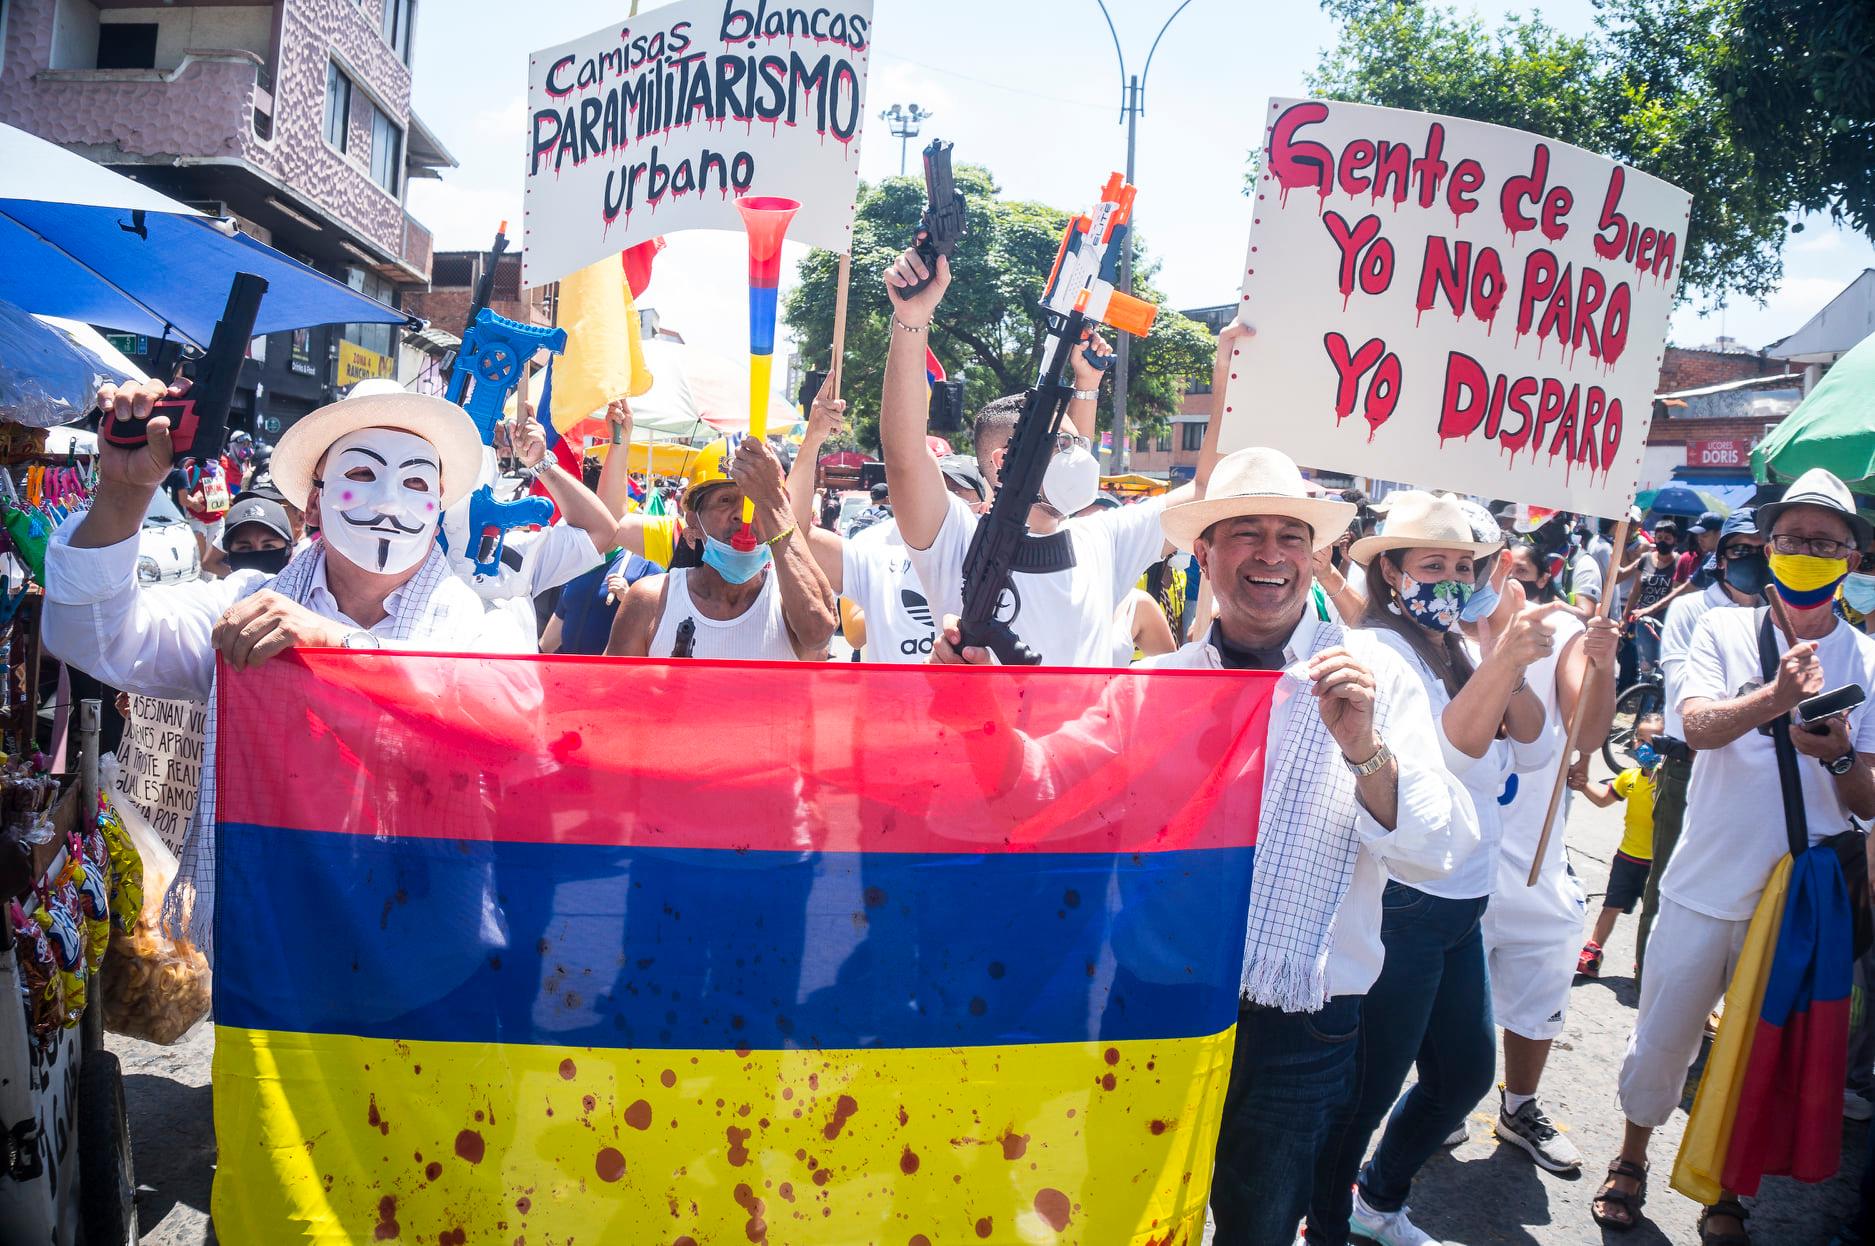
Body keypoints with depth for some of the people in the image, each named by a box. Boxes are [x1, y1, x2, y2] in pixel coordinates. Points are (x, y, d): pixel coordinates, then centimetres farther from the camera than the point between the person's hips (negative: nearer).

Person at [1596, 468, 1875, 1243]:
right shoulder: (1726, 632, -1)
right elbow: (1697, 724, -19)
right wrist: (1773, 699, -39)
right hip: (1705, 888, -1)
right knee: (1661, 1042, 10)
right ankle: (1632, 1160, 34)